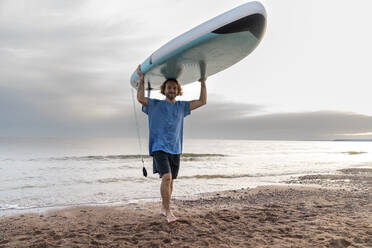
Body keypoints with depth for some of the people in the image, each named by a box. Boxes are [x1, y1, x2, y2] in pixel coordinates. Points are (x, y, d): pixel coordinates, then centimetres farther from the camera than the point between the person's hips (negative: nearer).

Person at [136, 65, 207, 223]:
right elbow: (140, 98, -16)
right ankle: (168, 211, -11)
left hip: (175, 149, 5)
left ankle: (163, 208, 28)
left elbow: (202, 101, 9)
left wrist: (203, 83, 6)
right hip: (159, 148, -4)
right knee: (166, 177, -20)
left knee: (170, 180, 11)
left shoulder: (181, 106, 12)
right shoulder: (155, 105, 1)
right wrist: (141, 79, -13)